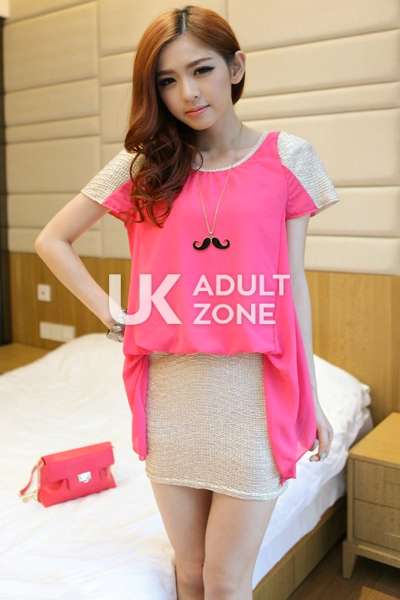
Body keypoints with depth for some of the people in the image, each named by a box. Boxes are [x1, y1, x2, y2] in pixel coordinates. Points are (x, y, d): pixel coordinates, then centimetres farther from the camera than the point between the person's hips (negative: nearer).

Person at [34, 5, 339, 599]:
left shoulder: (288, 157, 1)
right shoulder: (142, 164, 3)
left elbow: (292, 282, 3)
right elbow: (51, 241, 10)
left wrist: (311, 397, 5)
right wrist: (111, 313, 0)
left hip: (254, 387, -1)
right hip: (169, 389, 2)